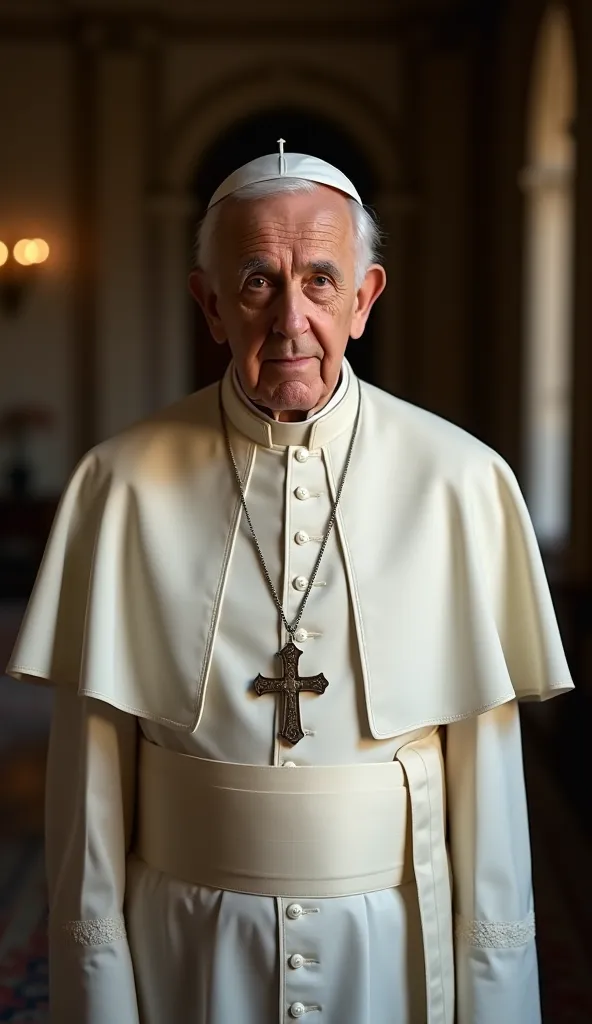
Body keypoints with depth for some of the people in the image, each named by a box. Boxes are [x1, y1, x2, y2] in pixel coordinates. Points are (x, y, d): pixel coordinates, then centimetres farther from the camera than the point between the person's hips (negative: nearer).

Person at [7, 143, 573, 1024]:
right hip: (187, 948, 0)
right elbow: (91, 765, -6)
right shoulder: (123, 485, -10)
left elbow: (488, 763, -7)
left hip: (393, 940, 0)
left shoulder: (460, 482, -10)